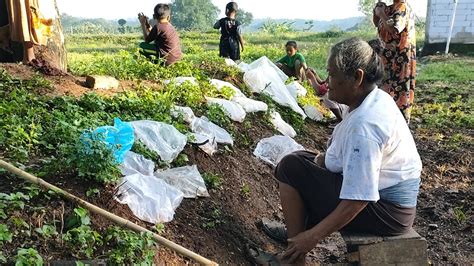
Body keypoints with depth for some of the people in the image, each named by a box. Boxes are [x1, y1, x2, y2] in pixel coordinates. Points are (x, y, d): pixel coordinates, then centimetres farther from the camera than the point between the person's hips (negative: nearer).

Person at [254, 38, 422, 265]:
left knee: (290, 168, -10)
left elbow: (357, 200, -30)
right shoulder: (377, 98, 2)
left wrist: (314, 237, -22)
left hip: (383, 211, -10)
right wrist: (324, 158, 2)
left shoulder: (363, 125, -29)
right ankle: (295, 233, 20)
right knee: (300, 161, 16)